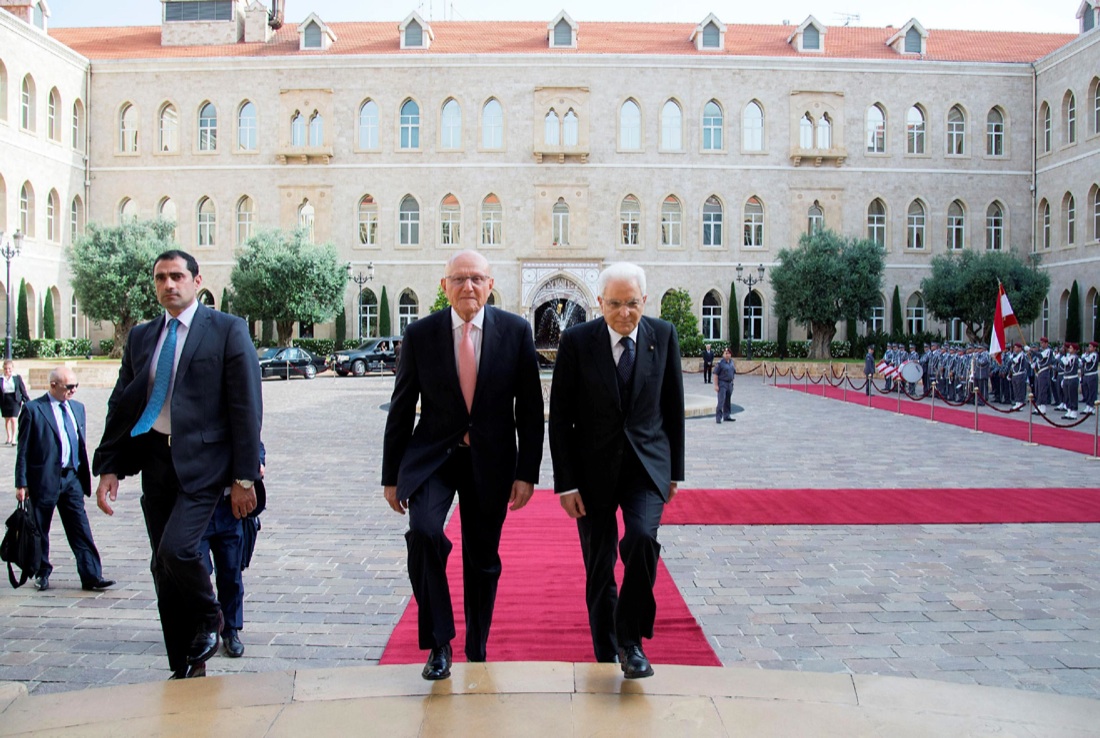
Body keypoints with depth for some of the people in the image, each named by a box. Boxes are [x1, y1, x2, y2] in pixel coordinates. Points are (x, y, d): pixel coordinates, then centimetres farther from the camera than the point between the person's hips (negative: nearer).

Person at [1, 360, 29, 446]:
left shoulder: (17, 378, -3)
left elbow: (23, 390, 2)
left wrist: (27, 400, 0)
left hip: (15, 400, -2)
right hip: (5, 401, 2)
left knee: (13, 419, -9)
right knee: (7, 420, 13)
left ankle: (13, 438, -4)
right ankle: (9, 437, 27)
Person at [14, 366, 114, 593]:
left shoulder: (78, 408, 11)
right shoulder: (33, 409, -5)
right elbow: (23, 449, -5)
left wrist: (85, 477, 13)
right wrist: (21, 483, -8)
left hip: (72, 478, 4)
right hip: (43, 479, -4)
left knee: (81, 528, 0)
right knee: (40, 530, 10)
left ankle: (91, 576, 0)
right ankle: (42, 573, 26)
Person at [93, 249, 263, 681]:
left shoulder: (227, 330, -3)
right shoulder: (141, 337, 13)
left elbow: (247, 406, -6)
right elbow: (121, 404, 15)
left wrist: (244, 477, -10)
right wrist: (109, 468, 6)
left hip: (202, 461, -6)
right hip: (155, 462, 6)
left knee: (176, 549, -22)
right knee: (163, 569, 9)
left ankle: (209, 619, 10)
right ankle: (186, 668, 23)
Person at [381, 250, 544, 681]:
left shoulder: (515, 331, -3)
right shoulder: (420, 334, -3)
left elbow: (530, 408, 0)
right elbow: (401, 408, 3)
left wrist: (527, 472, -4)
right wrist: (391, 475, 3)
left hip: (491, 460, 1)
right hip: (432, 456, 0)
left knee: (483, 560, 10)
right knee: (423, 532, -25)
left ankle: (477, 653, 31)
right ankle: (438, 644, -8)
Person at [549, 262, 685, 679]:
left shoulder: (663, 336, 0)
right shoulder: (576, 341, -7)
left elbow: (673, 407, 8)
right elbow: (560, 417, -4)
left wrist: (674, 470, 8)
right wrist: (565, 482, -8)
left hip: (646, 464, 1)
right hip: (594, 469, 0)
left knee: (642, 538, -24)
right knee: (598, 567, 8)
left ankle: (631, 640, -6)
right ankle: (606, 654, 27)